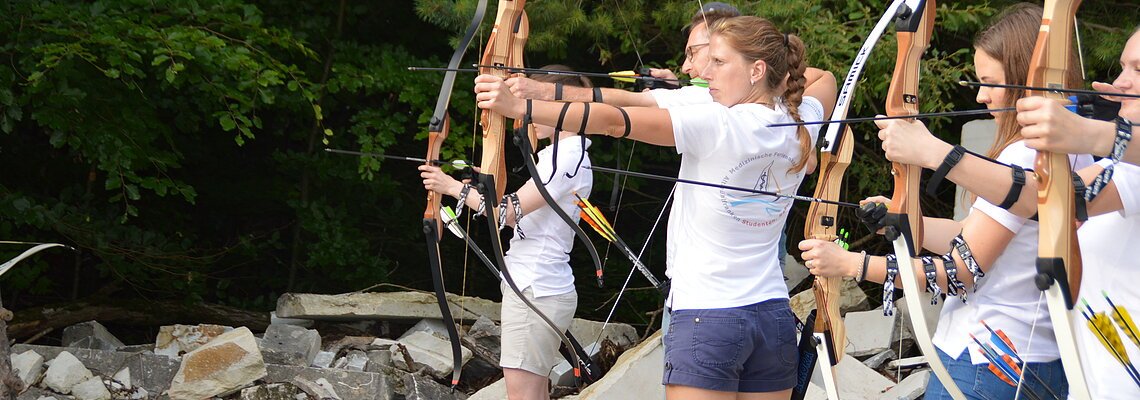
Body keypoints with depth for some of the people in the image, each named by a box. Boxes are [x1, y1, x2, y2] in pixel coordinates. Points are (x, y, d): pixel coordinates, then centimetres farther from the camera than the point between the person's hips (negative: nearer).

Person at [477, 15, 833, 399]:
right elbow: (825, 79, 29)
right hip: (775, 318, 7)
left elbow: (616, 121, -18)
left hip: (707, 317, -7)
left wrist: (517, 106, -18)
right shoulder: (803, 124, 4)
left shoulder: (716, 124, -15)